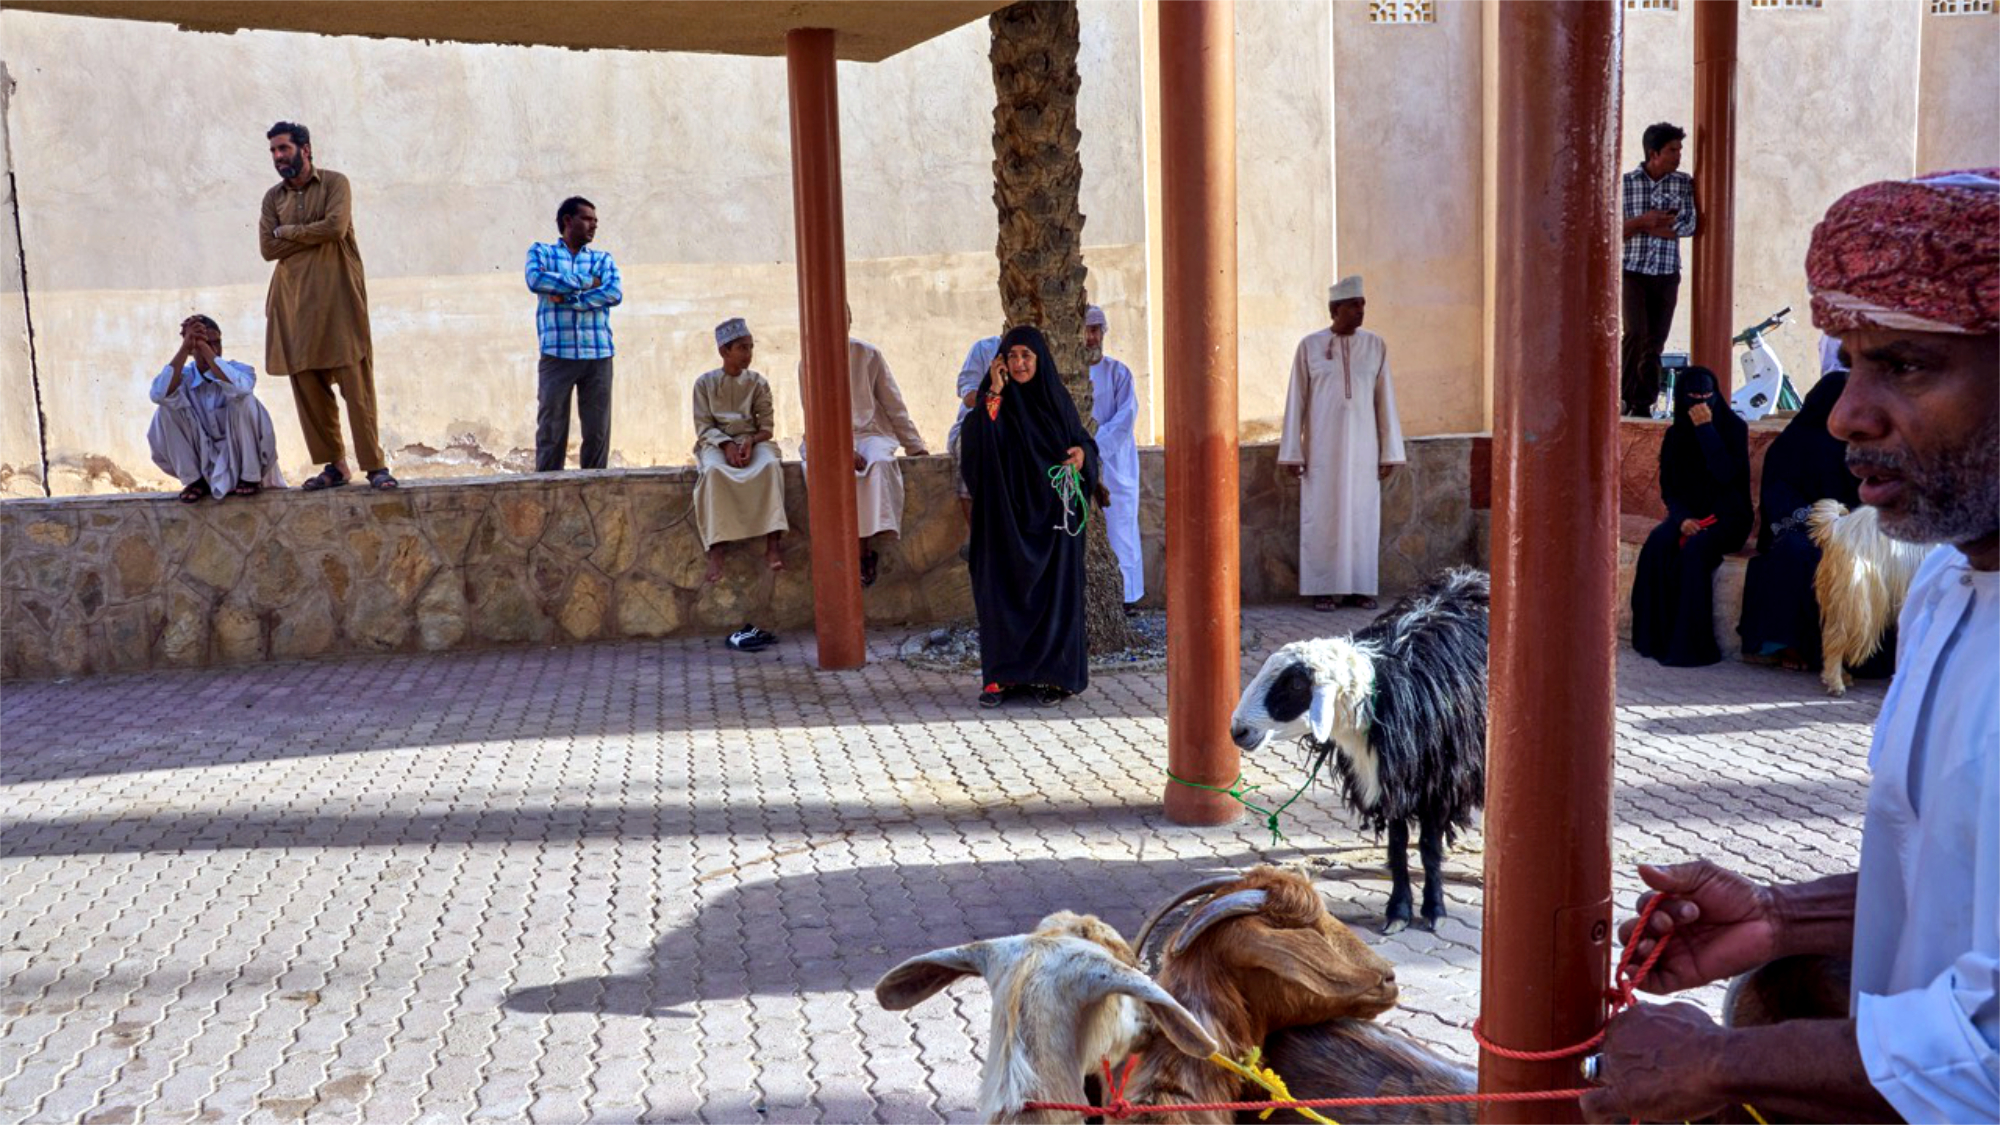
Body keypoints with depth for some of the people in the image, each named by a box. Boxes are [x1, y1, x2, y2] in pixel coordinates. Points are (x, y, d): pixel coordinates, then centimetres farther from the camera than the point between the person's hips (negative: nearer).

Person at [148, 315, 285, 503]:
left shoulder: (238, 369, -10)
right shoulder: (183, 377, -5)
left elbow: (238, 388, -37)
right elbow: (159, 395, -30)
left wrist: (206, 349, -33)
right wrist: (185, 348, -30)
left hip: (242, 456, -2)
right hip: (204, 461, 2)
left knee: (244, 400, -26)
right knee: (165, 411, -16)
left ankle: (250, 477, -12)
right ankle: (195, 480, -2)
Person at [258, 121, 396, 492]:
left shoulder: (335, 183, 3)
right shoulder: (273, 197, 15)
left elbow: (336, 226, -14)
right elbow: (267, 248, 4)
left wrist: (288, 232, -2)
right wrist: (314, 235, -5)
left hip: (338, 296, -4)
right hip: (295, 301, 4)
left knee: (356, 384, -9)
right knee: (308, 388, 1)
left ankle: (375, 465, -8)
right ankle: (334, 466, 8)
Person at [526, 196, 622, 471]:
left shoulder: (603, 259, 17)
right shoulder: (541, 251, 13)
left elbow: (615, 293, -2)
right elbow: (535, 279, -9)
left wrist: (566, 297, -8)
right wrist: (585, 283, -4)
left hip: (598, 355, 2)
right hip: (556, 354, -2)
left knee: (598, 430, 0)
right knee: (551, 429, -3)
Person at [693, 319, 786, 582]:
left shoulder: (757, 383, 8)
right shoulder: (705, 383, 4)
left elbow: (766, 426, 5)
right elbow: (703, 426, 0)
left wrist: (751, 441, -17)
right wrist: (727, 445, -18)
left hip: (752, 440, 1)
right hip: (717, 442, -1)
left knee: (771, 465, -35)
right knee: (713, 471, -37)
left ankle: (773, 545, -39)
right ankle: (715, 552, -40)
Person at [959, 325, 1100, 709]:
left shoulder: (1057, 399, 5)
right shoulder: (996, 401, 1)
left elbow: (1082, 439, 12)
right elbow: (974, 443, -15)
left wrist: (1081, 453, -10)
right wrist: (993, 396, -20)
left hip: (1051, 515, 1)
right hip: (1007, 516, -1)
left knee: (1052, 590, 1)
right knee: (1003, 590, -1)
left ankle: (1051, 675, 8)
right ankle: (1001, 676, 6)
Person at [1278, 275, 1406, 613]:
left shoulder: (1375, 346, 3)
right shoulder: (1309, 346, -2)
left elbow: (1385, 400, 3)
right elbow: (1296, 401, -1)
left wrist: (1389, 453, 0)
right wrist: (1292, 453, -5)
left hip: (1362, 446, 2)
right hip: (1322, 447, -2)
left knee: (1362, 515, 4)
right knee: (1322, 517, 0)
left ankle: (1360, 587, 13)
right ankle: (1324, 589, 8)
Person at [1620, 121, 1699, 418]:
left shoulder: (1683, 183, 6)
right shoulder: (1625, 182, 0)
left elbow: (1687, 226, -4)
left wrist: (1641, 226, -8)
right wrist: (1644, 220, -17)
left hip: (1667, 274, 3)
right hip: (1632, 270, -2)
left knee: (1655, 342, 3)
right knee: (1636, 332, -17)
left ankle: (1643, 405, 10)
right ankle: (1625, 397, -5)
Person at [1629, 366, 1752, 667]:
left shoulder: (1733, 427, -4)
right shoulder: (1675, 435, 7)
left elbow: (1726, 474, -19)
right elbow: (1668, 487, 7)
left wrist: (1706, 429, -20)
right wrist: (1682, 518, -13)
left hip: (1726, 515, -3)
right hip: (1687, 513, 4)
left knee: (1694, 551, -34)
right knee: (1656, 546, -29)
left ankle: (1691, 645, -29)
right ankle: (1658, 638, -23)